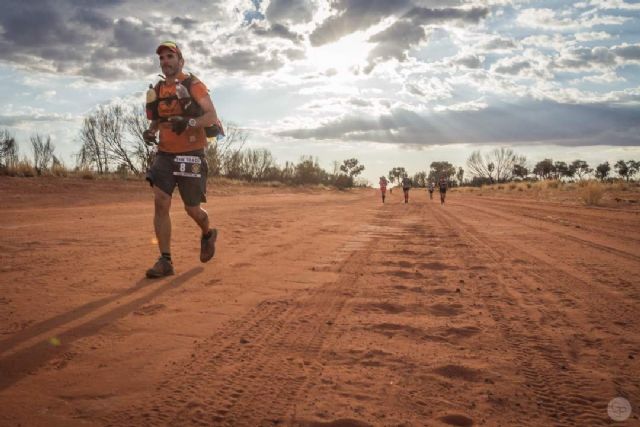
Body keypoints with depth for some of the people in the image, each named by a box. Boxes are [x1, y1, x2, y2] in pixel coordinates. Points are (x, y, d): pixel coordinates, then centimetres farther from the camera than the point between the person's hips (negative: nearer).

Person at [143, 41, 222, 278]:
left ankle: (208, 234, 37)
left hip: (190, 155, -5)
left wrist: (189, 122, -30)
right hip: (165, 154, 5)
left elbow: (212, 117, -13)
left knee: (192, 209, 2)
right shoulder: (157, 90, 12)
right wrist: (150, 131, 2)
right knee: (160, 202, -10)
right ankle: (165, 261, -6)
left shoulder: (193, 85, -5)